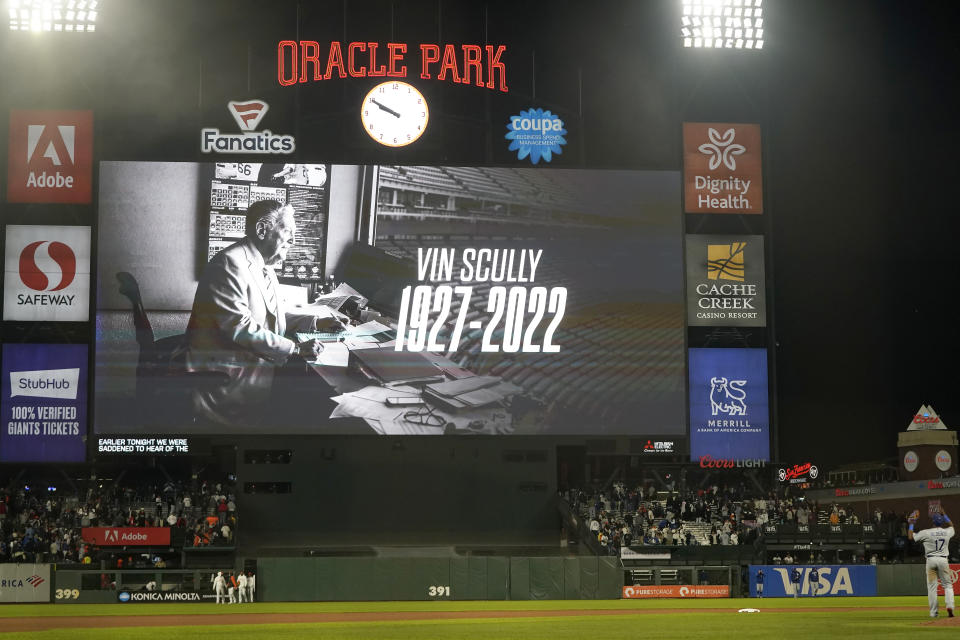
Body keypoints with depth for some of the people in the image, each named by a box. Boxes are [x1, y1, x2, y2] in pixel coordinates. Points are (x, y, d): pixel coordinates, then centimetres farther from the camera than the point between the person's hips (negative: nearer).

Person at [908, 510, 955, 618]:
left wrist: (911, 524, 14)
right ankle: (950, 606, -12)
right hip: (943, 560, 1)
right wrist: (944, 515, 35)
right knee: (948, 585, 9)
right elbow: (951, 526, 28)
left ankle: (934, 612, 3)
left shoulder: (927, 533, -6)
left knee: (932, 587, 3)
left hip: (931, 560, -1)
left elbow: (910, 536, 2)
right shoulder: (947, 532, 2)